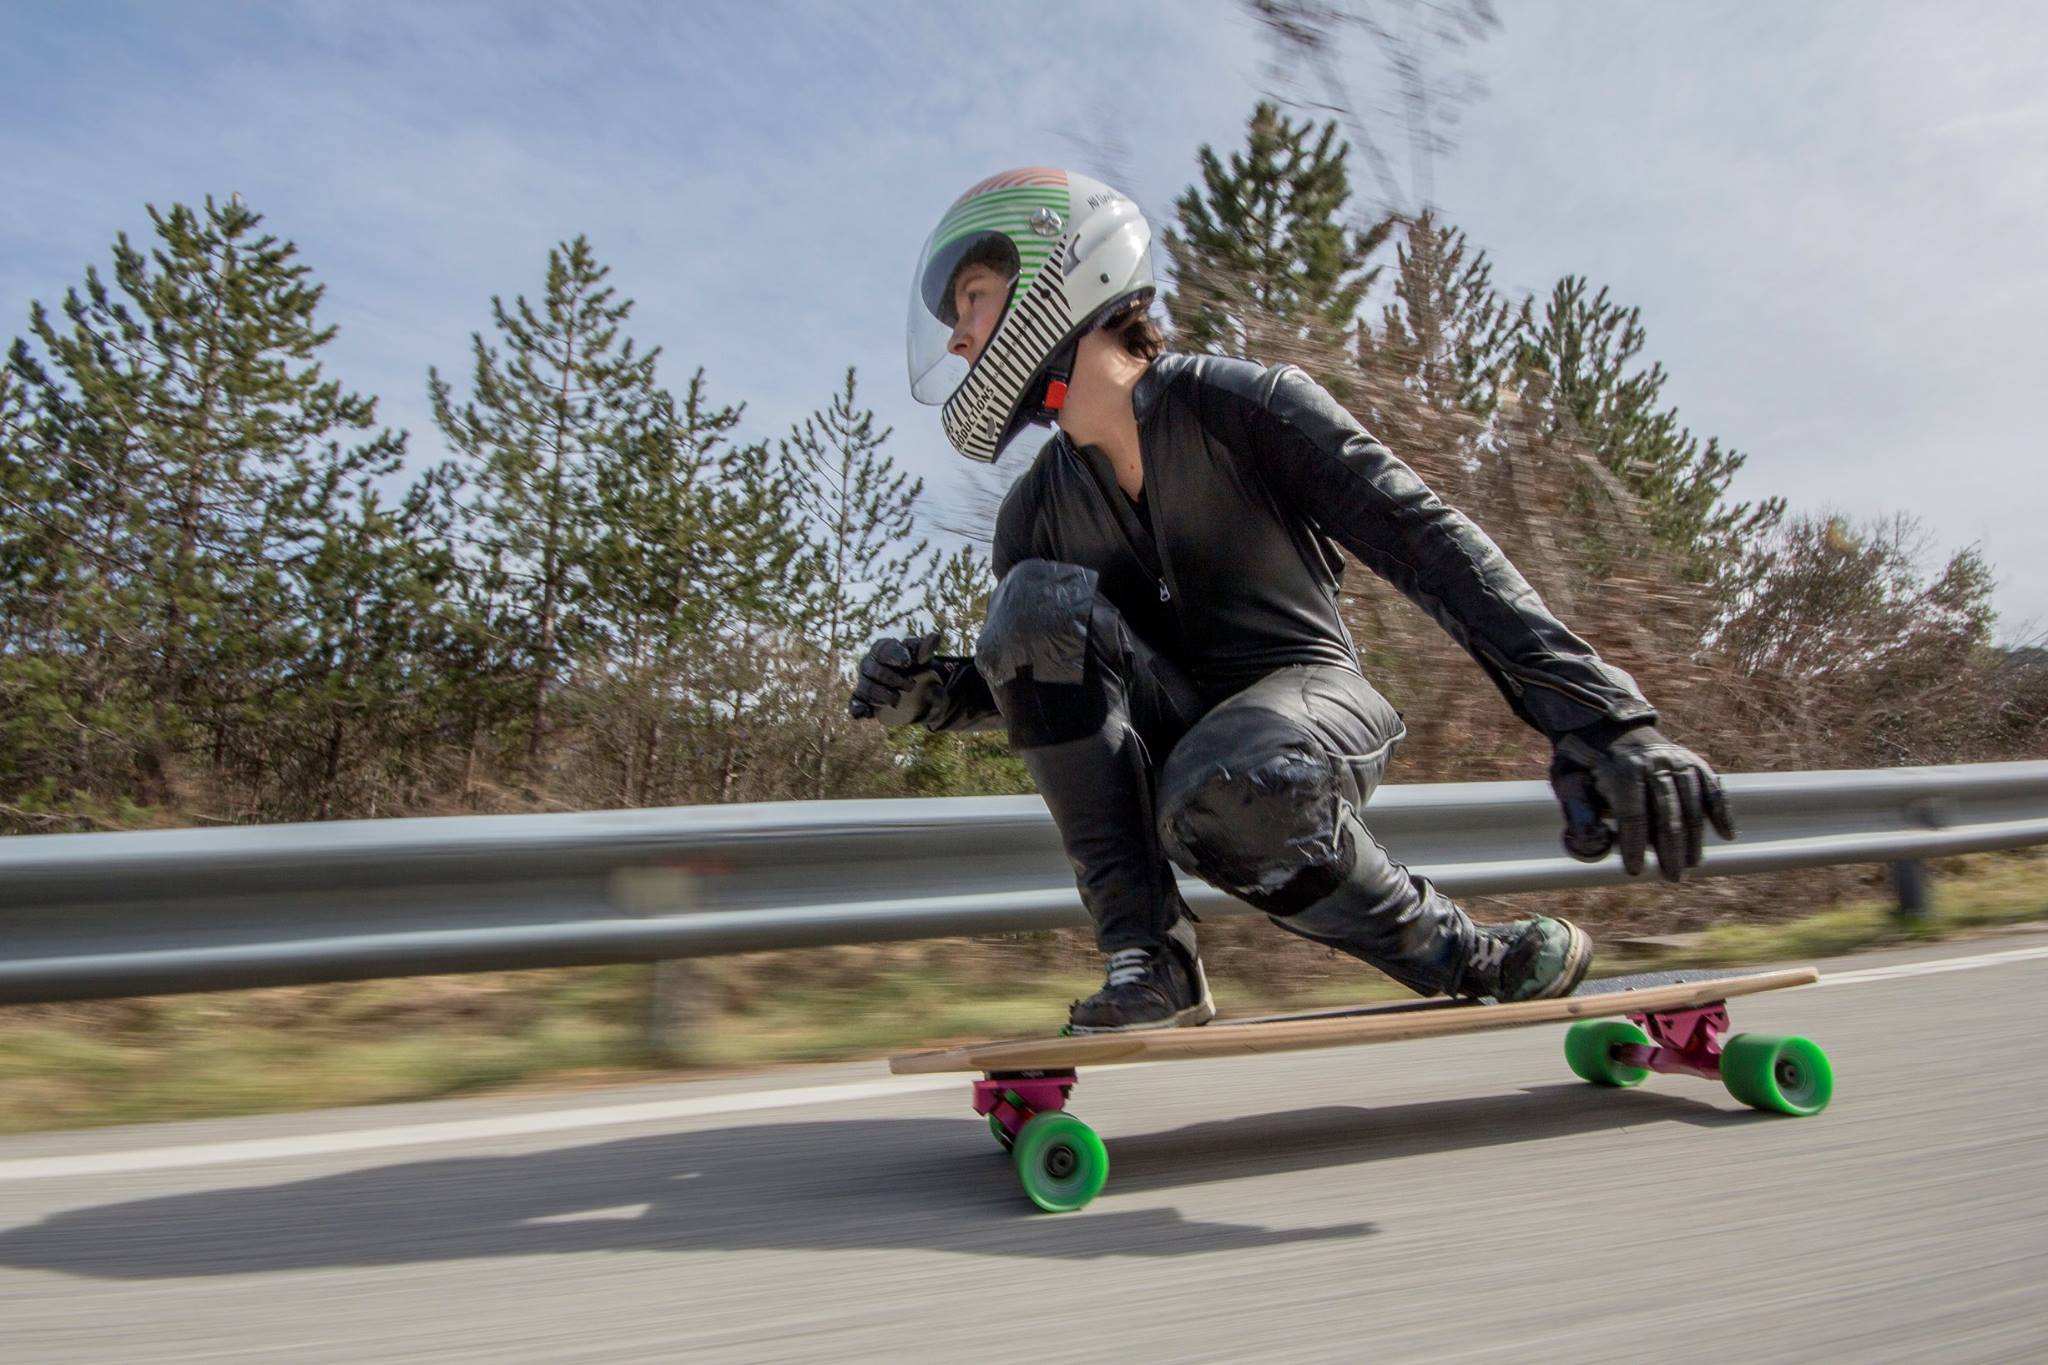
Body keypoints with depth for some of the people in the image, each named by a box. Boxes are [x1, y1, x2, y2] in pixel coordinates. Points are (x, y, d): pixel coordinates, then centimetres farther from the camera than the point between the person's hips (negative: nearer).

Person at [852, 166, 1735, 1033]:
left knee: (1222, 794, -39)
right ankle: (1148, 955, -21)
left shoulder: (1240, 406, -13)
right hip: (1168, 749, 4)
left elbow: (1430, 544, -21)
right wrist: (934, 693, -10)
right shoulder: (1036, 514, 1)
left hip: (1306, 697, -4)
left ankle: (1461, 955, -9)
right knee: (1039, 598, -22)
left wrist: (1597, 716, -31)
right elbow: (1032, 680, 13)